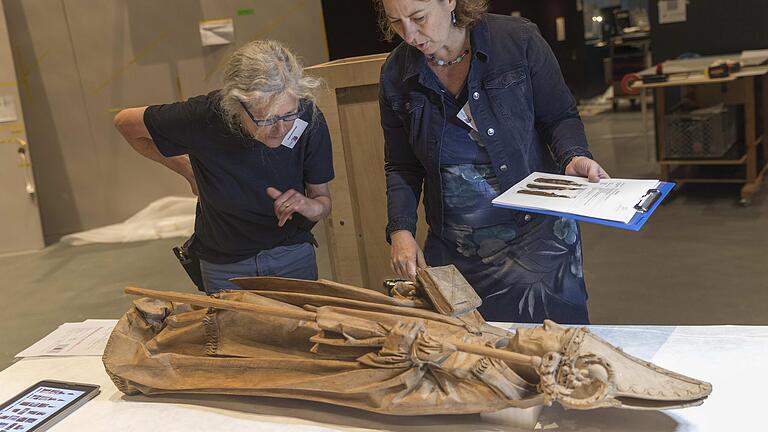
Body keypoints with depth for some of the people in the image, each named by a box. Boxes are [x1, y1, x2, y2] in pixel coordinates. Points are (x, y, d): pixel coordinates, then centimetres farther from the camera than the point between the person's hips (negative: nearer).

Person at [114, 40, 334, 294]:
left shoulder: (308, 120, -25)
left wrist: (311, 207, -33)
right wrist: (188, 170, -4)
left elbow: (323, 199, -10)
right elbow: (125, 122, -8)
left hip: (293, 253, 1)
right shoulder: (204, 118, -28)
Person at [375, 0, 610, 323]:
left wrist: (575, 157, -19)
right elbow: (401, 168, 6)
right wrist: (401, 230, -7)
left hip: (537, 233, -2)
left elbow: (560, 117, 1)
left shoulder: (518, 39, -9)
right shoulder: (395, 75, -2)